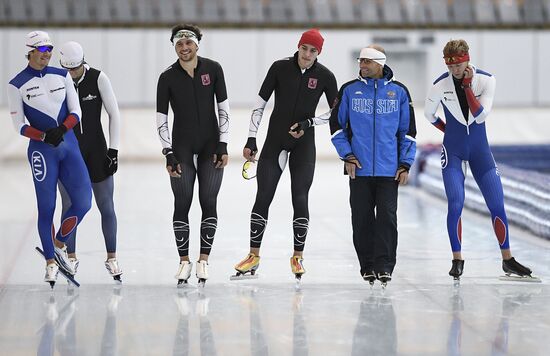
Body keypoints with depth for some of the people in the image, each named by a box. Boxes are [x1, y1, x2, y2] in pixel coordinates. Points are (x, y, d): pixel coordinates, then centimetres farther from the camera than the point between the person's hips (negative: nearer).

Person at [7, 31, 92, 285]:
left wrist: (61, 129, -13)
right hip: (41, 150, -4)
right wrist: (45, 137, -19)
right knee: (47, 208, 0)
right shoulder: (17, 85, -3)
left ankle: (59, 245, 20)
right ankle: (50, 262, 15)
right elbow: (19, 124, -4)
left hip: (68, 143, 4)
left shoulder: (62, 76, 8)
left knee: (83, 202, -4)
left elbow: (75, 111, 6)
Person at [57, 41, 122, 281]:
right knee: (69, 205, 3)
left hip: (96, 149, -1)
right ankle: (71, 257, 15)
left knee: (106, 206, 2)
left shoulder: (98, 79, -10)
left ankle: (111, 258, 12)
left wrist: (113, 150, -7)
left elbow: (114, 114, -3)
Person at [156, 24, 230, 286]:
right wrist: (168, 154, -8)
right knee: (182, 203, -1)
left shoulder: (213, 69, -2)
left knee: (208, 202, -2)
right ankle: (184, 261, 8)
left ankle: (204, 259, 6)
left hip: (210, 146, 0)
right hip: (182, 148, 0)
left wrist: (223, 145, -3)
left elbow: (223, 108, 2)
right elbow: (161, 119, -1)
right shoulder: (167, 78, -3)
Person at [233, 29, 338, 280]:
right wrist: (251, 139, -6)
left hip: (304, 144, 0)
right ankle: (254, 256, 5)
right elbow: (260, 104, -2)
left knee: (300, 199, -5)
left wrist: (308, 123, -10)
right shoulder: (280, 68, -6)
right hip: (275, 140, 0)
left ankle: (297, 256, 9)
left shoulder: (325, 76, -5)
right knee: (263, 197, -2)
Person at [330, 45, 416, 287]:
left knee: (387, 216, -6)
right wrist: (347, 156, -1)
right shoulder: (349, 90, 5)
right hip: (359, 168, 1)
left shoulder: (399, 92, 5)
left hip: (389, 169, -1)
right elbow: (337, 125, 10)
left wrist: (405, 164, 3)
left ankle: (384, 266, -4)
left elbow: (408, 131, 9)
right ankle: (367, 266, 13)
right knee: (362, 219, 3)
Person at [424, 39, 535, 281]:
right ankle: (457, 260, 0)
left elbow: (480, 116, -18)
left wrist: (467, 86, -24)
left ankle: (507, 259, 10)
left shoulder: (485, 80, -10)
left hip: (480, 150, 1)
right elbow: (429, 114, 7)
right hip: (453, 152, -1)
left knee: (497, 204, -1)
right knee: (455, 204, -13)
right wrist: (450, 131, 9)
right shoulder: (440, 85, -10)